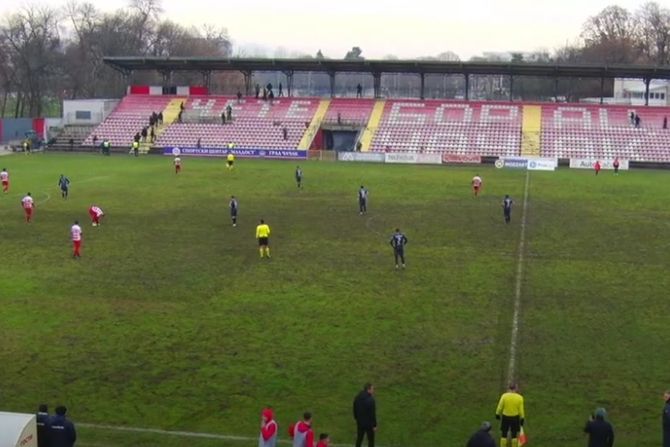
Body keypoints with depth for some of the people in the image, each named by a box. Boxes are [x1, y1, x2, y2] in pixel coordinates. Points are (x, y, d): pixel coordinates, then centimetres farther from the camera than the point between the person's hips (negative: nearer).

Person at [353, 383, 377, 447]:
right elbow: (372, 413, -21)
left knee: (359, 439, 19)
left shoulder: (357, 398, -2)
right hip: (369, 423, -7)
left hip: (360, 422, 7)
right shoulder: (370, 400, -25)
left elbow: (354, 410, 9)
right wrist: (374, 425, -13)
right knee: (371, 440, 8)